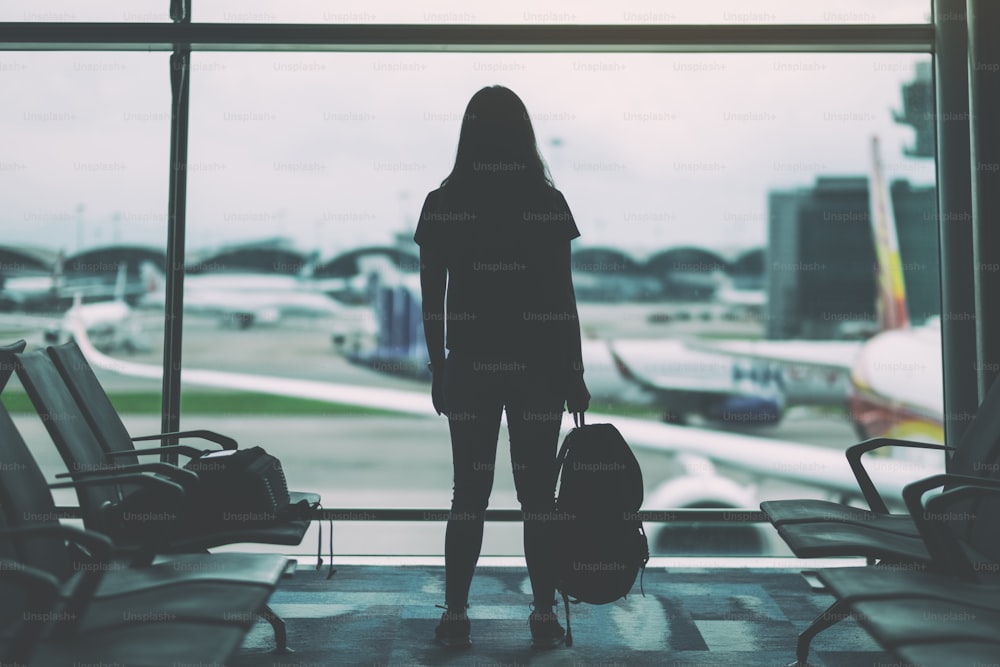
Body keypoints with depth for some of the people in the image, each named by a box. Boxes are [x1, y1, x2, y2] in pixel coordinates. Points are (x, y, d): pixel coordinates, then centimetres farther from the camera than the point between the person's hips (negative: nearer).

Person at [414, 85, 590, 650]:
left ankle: (456, 615, 13)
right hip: (538, 366, -1)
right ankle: (545, 616, 14)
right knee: (538, 496, 7)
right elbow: (563, 300, -4)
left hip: (469, 366, 1)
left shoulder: (442, 205, -2)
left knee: (470, 495, 9)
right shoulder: (547, 203, -5)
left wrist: (439, 371, 9)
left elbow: (432, 301, 0)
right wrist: (575, 375, 3)